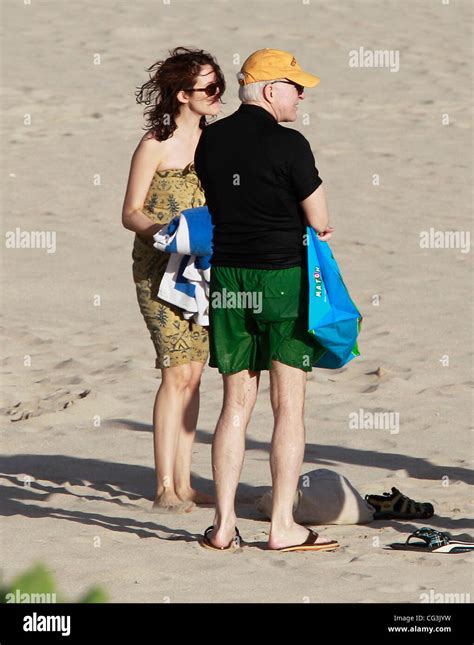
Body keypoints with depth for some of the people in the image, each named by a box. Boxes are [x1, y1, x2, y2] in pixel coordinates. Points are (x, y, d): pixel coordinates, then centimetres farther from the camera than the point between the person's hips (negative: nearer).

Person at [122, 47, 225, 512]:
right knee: (177, 372, -12)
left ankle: (184, 482, 11)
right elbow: (131, 213, -7)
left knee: (192, 374, 6)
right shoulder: (155, 146, -9)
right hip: (160, 268, -6)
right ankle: (165, 487, -8)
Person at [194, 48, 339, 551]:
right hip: (283, 279, -5)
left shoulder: (210, 141, 6)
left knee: (236, 404, 10)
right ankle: (282, 526, 0)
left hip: (227, 277, 5)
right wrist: (319, 228, 14)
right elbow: (319, 221, -8)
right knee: (288, 406, 1)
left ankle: (224, 524, 8)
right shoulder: (288, 145, -13)